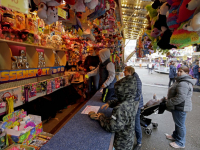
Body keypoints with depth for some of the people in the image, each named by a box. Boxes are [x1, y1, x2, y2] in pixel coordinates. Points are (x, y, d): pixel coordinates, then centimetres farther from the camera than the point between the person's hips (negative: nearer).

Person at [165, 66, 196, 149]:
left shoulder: (183, 84, -26)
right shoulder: (181, 81, 12)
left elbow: (180, 97, -32)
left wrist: (169, 102, -22)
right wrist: (169, 100, 17)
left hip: (180, 108, -11)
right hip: (178, 107, 11)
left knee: (180, 124, 6)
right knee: (177, 123, 24)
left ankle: (180, 143, 23)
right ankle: (175, 136, 43)